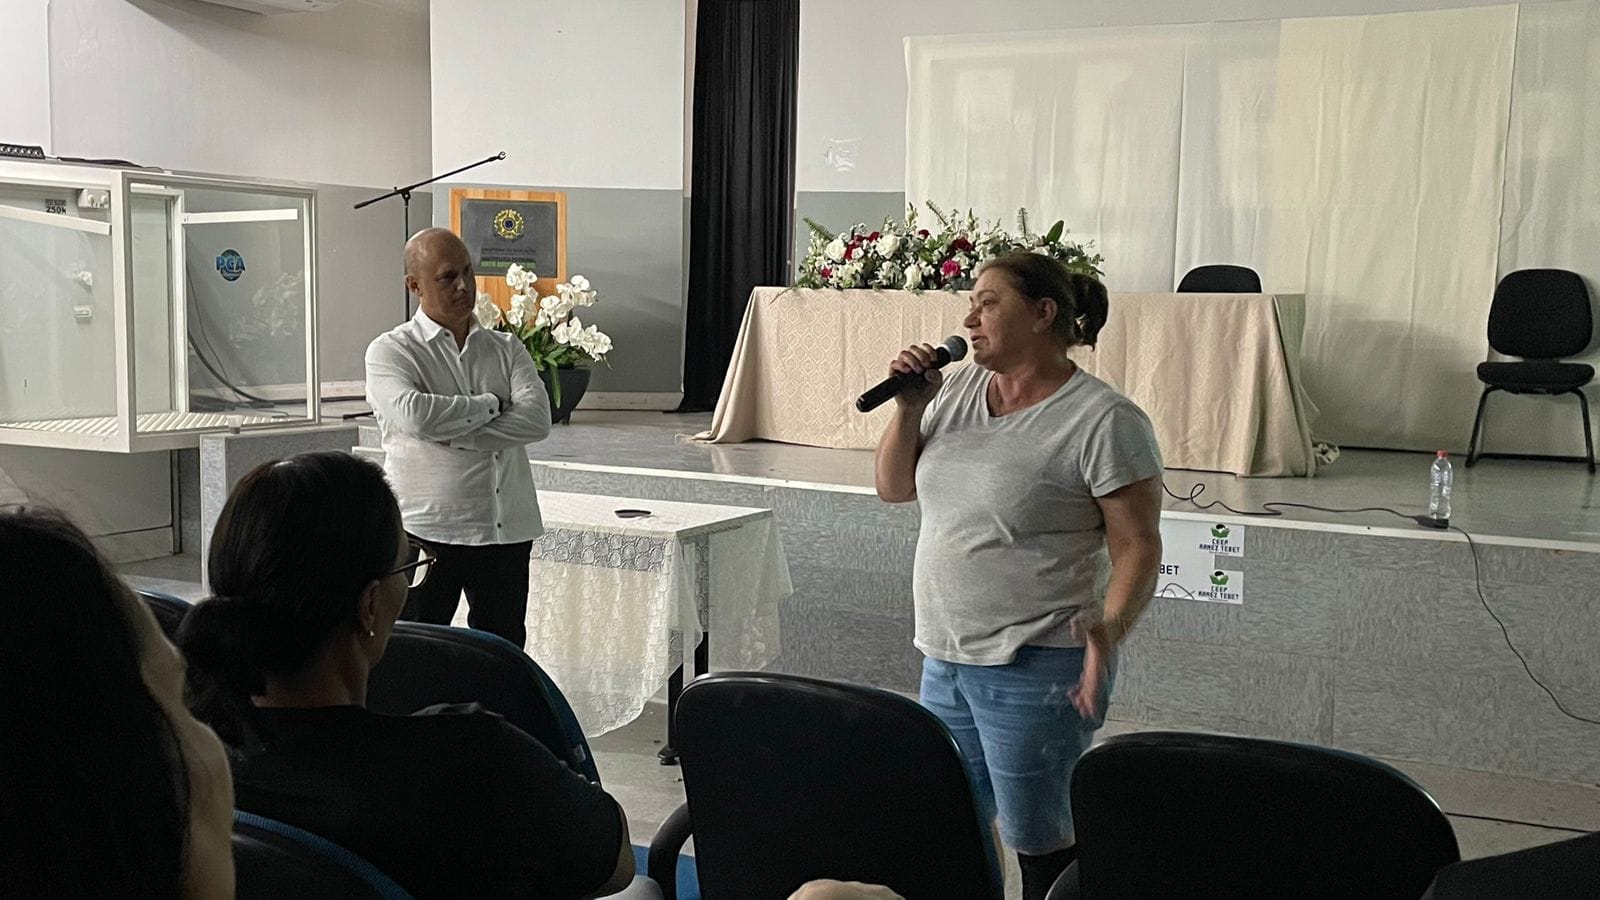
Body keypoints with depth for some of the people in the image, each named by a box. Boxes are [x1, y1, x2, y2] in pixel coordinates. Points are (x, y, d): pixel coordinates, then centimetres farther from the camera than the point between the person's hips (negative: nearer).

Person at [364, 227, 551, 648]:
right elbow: (415, 415, -20)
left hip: (506, 530, 4)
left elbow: (537, 418, -7)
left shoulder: (507, 348, 11)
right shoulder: (389, 351, 0)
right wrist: (490, 405, -7)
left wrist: (452, 436, -13)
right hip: (426, 531, -3)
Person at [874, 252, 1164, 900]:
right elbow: (894, 487, 12)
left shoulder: (1104, 420, -12)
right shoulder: (958, 390, 7)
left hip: (1036, 669, -7)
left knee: (1040, 841, 5)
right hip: (945, 658, 7)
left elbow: (1137, 546, -13)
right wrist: (910, 407, -3)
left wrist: (1109, 630, -29)